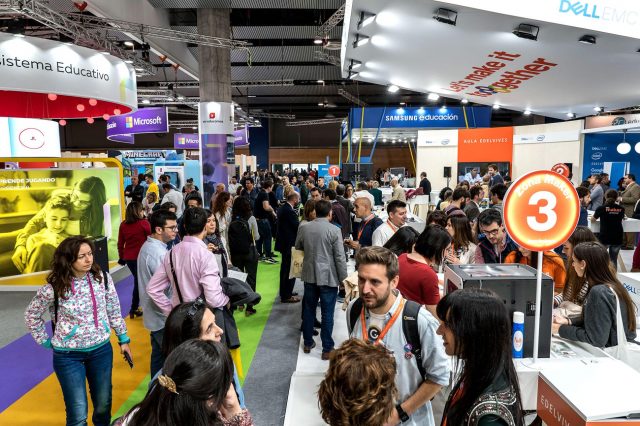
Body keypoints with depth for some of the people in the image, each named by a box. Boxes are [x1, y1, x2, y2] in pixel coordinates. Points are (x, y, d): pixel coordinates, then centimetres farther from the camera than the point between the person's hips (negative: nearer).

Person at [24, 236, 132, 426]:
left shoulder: (103, 278, -9)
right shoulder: (54, 288, -16)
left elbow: (114, 311, 3)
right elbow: (31, 315, 2)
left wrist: (123, 339, 8)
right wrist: (46, 342, 3)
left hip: (101, 350, 3)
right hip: (68, 355, -2)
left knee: (103, 405, 16)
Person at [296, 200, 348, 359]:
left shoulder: (304, 228, -2)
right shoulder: (334, 230, -15)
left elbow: (298, 247, 15)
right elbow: (340, 257, -13)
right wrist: (343, 278, -4)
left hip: (309, 275, 4)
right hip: (328, 276, -4)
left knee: (309, 309, 16)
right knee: (327, 313, 4)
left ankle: (308, 343, 28)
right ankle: (327, 349, 13)